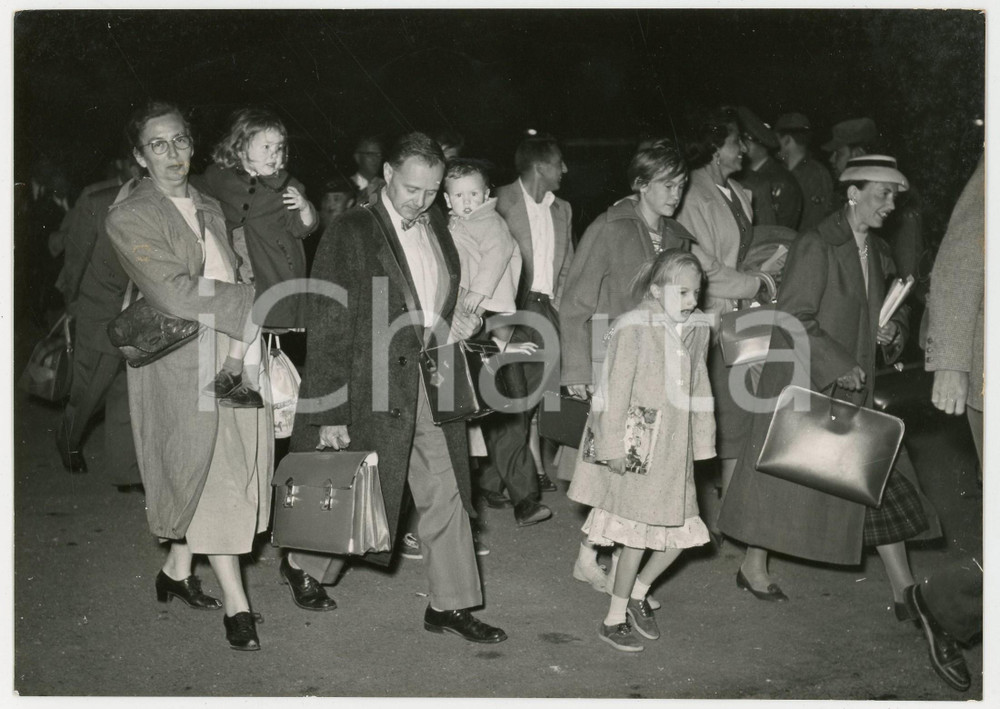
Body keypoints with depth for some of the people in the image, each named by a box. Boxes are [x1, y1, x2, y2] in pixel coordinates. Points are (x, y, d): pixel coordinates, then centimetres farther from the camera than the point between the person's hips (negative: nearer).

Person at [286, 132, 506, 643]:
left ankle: (450, 605, 17)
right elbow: (327, 327, -14)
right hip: (377, 387, -6)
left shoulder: (435, 226, 9)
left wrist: (459, 324, 2)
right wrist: (329, 413, -16)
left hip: (432, 385, 6)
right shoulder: (351, 232, -13)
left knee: (446, 495, 6)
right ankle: (302, 566, 37)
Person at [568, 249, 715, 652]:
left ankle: (638, 592, 31)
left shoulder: (696, 330, 7)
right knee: (639, 533, 0)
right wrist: (615, 447, -13)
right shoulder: (634, 328, -12)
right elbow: (616, 391, -12)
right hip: (638, 448, -6)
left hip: (675, 449, 6)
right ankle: (614, 619, 15)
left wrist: (700, 444, 10)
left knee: (681, 529, 7)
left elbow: (698, 390, 12)